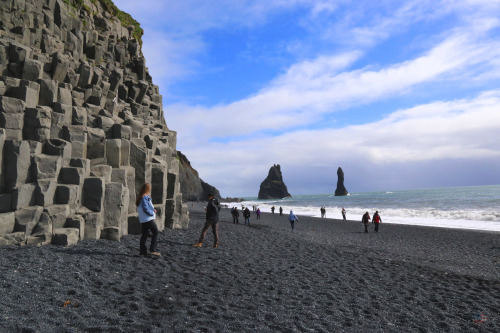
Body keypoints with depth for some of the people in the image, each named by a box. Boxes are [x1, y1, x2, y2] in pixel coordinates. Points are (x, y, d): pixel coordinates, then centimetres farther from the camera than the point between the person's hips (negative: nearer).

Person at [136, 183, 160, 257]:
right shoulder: (145, 197, -16)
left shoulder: (140, 197, 14)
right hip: (148, 219, -9)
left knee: (144, 235, 12)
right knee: (155, 232, -3)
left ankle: (142, 251, 15)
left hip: (142, 219, 9)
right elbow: (145, 209, -21)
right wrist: (152, 213, -7)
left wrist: (153, 210, 8)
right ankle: (152, 250, -8)